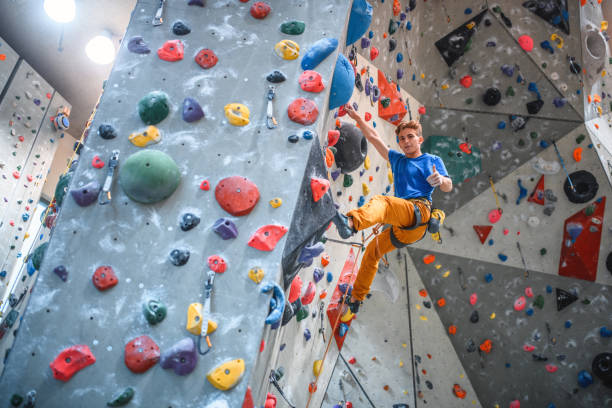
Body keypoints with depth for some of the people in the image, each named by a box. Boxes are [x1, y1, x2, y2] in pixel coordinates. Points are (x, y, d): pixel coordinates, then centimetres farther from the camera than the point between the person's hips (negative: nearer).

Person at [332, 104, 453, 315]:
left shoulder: (433, 160, 13)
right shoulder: (397, 159, 27)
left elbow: (448, 187, -2)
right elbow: (374, 137, 26)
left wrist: (441, 180, -25)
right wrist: (356, 117, 21)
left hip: (419, 209, -7)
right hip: (403, 226, 7)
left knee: (380, 201, -33)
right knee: (372, 250, 14)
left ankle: (351, 222, -66)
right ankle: (355, 299, 24)